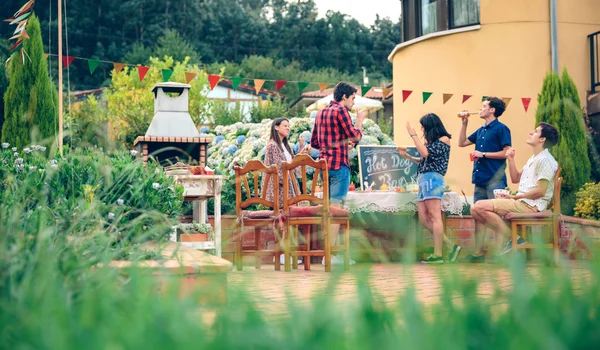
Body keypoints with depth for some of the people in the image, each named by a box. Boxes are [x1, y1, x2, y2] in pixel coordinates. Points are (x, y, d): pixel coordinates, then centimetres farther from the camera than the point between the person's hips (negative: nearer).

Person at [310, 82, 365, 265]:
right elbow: (356, 136, -12)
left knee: (328, 207, 12)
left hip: (324, 164, 9)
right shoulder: (340, 110, -9)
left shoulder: (321, 112, 17)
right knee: (336, 207, -8)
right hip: (339, 164, -9)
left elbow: (314, 142, 21)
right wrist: (360, 120, 5)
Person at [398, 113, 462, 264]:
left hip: (432, 179, -9)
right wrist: (408, 157, 20)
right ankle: (451, 247, 6)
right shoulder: (431, 141, 20)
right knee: (424, 219, 3)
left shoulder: (444, 139, -2)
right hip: (424, 180, 9)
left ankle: (438, 255, -11)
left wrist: (413, 135, -9)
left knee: (434, 217, -10)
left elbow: (425, 153, -15)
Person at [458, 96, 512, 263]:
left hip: (495, 179, -8)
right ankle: (478, 253, 10)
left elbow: (506, 153, -12)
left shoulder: (501, 129, -5)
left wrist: (483, 154, -13)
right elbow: (462, 143, 23)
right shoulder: (480, 131, 17)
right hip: (480, 179, 8)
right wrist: (464, 123, 14)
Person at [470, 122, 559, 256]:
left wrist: (514, 197, -11)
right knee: (476, 209, 5)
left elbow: (540, 191, -18)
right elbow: (515, 179, 25)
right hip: (522, 203, 10)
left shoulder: (545, 160, -11)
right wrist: (511, 159, 13)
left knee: (479, 207, -19)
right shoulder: (533, 159, 21)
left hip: (530, 205, -10)